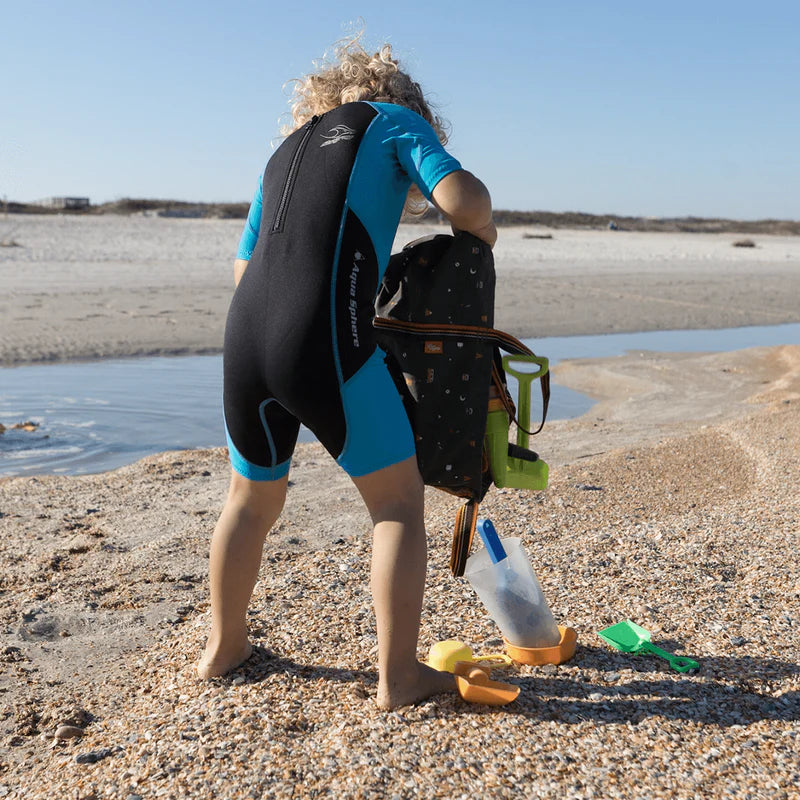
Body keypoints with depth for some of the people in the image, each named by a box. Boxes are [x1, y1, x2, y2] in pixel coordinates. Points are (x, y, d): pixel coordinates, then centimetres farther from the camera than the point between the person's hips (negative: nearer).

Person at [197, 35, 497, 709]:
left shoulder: (284, 152, 28)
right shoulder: (396, 119, 13)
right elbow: (461, 198, -6)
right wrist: (482, 226, 16)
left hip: (245, 338, 6)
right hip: (329, 342, -6)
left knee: (251, 502, 24)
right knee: (399, 504, 9)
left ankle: (224, 646, 38)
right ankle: (398, 676, 13)